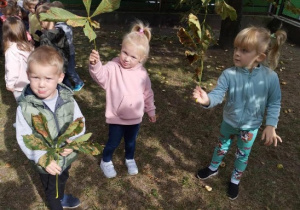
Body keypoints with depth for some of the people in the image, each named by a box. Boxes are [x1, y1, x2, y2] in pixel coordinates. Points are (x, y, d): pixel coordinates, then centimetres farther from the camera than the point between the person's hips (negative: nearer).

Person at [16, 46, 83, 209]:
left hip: (67, 157, 3)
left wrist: (73, 141, -27)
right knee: (51, 190, 26)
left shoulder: (67, 100, -19)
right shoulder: (25, 108, -24)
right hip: (46, 162, -3)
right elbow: (24, 138, -19)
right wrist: (42, 158, -31)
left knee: (62, 180, 34)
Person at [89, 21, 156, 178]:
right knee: (113, 142, 13)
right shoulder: (113, 67, -17)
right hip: (116, 117, -3)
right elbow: (100, 76, -37)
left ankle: (130, 160, 51)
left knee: (131, 142, 24)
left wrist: (151, 111, 13)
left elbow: (147, 94, 5)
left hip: (135, 117, 3)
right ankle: (106, 161, 41)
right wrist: (95, 65, -57)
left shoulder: (142, 73, -6)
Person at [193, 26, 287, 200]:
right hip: (229, 122, 0)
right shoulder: (229, 74, -24)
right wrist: (208, 100, -53)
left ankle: (235, 180, 48)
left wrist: (271, 125, -16)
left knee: (243, 155, 21)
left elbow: (274, 103, -11)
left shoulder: (270, 77, -22)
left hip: (251, 127, 0)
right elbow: (218, 93, -31)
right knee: (222, 147, 26)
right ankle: (213, 168, 54)